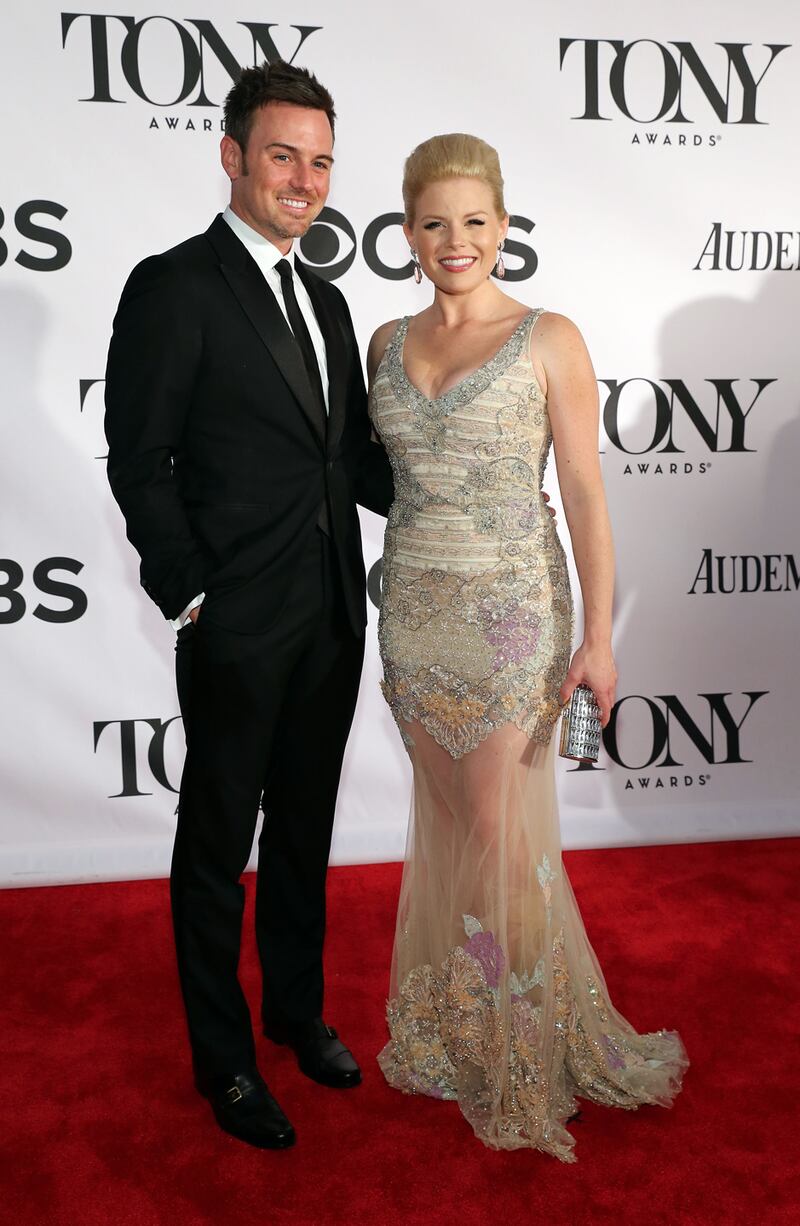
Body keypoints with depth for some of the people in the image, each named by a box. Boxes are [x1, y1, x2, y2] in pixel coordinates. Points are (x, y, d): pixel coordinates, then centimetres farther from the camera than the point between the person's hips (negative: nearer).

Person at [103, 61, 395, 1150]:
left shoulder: (325, 301, 13)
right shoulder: (173, 287, -9)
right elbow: (139, 465, -11)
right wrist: (189, 597, -13)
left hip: (332, 619, 7)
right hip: (239, 629, -7)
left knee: (303, 833, 20)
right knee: (217, 846, 10)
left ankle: (297, 1010, 40)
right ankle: (224, 1058, 29)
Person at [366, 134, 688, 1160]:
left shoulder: (549, 340, -5)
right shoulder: (388, 344, 8)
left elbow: (585, 494, -7)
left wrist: (598, 636, -11)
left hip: (512, 610, -4)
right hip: (415, 607, 4)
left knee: (501, 830, 1)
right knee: (445, 820, 12)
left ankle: (530, 1044, 23)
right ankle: (455, 1027, 30)